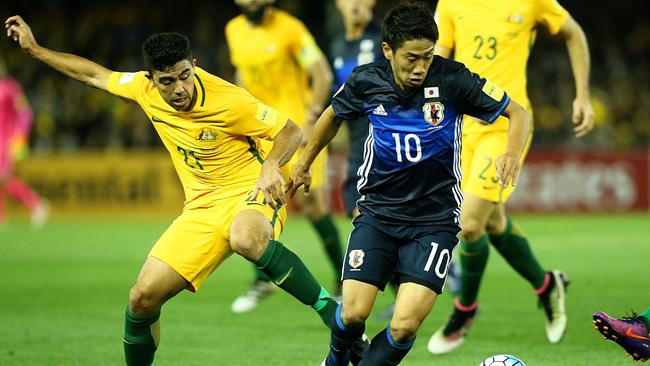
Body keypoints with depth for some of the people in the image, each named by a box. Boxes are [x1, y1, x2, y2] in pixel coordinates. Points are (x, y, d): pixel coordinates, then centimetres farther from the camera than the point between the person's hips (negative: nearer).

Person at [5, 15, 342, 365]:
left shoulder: (229, 101, -21)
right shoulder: (145, 88, -5)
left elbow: (291, 131, -11)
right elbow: (95, 75, 14)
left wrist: (271, 165, -31)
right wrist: (34, 49, 17)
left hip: (250, 191, -6)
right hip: (202, 206, 6)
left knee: (245, 240, -43)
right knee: (142, 298, -4)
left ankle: (330, 309, -32)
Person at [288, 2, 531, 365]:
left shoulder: (452, 79, -15)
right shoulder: (365, 82, -7)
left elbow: (519, 113, -8)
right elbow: (335, 114, 16)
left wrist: (513, 152, -28)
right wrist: (305, 162, 28)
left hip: (434, 219, -2)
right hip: (377, 211, 2)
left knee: (405, 325, -17)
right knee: (354, 313, -10)